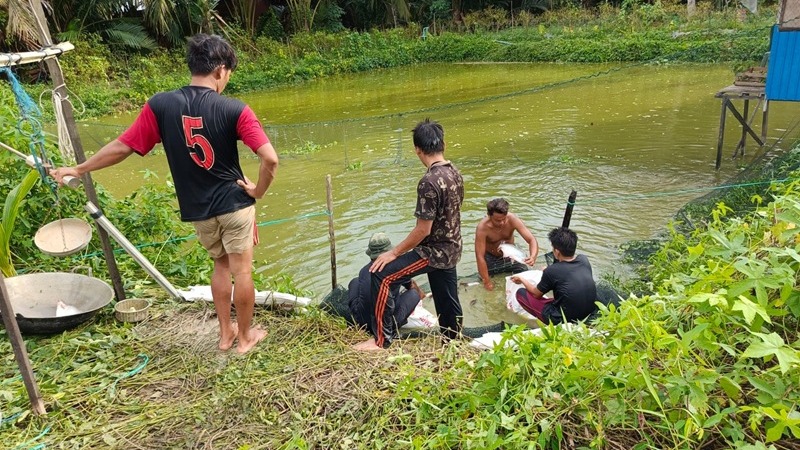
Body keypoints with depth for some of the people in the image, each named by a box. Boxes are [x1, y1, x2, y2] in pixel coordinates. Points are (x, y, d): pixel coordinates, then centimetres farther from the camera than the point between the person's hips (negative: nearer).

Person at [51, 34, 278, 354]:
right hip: (234, 203, -3)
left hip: (197, 209, 3)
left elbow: (122, 147, -2)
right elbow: (270, 159, -22)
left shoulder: (160, 105, -8)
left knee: (221, 265, 23)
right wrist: (258, 192, -4)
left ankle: (225, 333, 32)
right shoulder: (234, 110, -15)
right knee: (242, 270, 11)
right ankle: (245, 337, 25)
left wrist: (77, 169, 12)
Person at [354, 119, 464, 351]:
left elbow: (423, 229, -24)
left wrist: (394, 253, -15)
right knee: (447, 299, 20)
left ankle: (381, 339, -4)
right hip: (450, 249, 9)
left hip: (434, 252, -9)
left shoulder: (429, 182, -26)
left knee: (382, 274, -9)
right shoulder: (455, 173, 2)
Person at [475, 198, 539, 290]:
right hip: (491, 258, -2)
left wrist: (533, 256, -48)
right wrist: (487, 282, -29)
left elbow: (532, 240, -27)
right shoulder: (482, 227, -33)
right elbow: (480, 256, -30)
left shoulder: (512, 219, -28)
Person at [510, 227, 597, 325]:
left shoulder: (552, 271, -19)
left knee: (521, 293, 4)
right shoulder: (584, 260, -5)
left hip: (566, 320, -6)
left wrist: (522, 280, 17)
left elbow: (537, 294, 0)